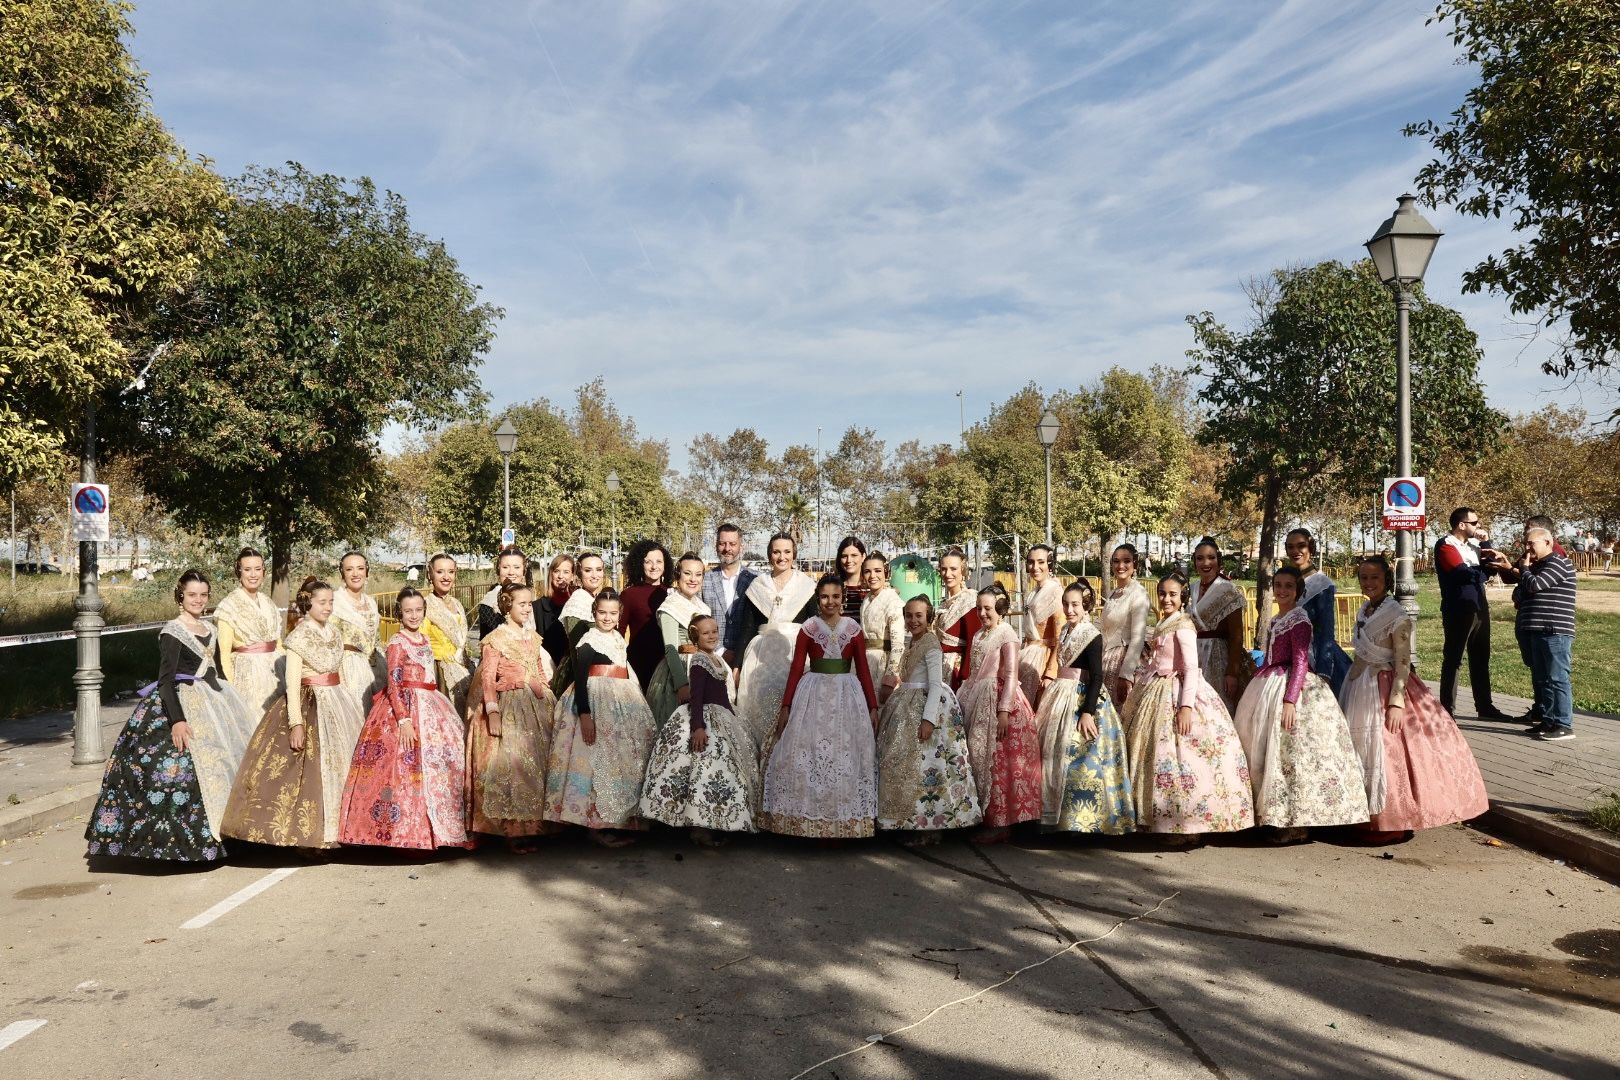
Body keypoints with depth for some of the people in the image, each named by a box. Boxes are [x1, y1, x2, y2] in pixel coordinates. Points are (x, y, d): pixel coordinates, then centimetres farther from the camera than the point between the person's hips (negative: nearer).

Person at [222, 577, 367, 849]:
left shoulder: (334, 631, 9)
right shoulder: (299, 636, -11)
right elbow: (292, 683, -16)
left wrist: (347, 704, 17)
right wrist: (296, 723, -22)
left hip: (337, 703, 7)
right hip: (309, 704, -7)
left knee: (340, 761, 10)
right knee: (310, 768, -6)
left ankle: (337, 827, 21)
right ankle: (305, 834, 3)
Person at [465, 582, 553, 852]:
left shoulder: (533, 637, 13)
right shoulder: (495, 639, -5)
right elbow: (487, 679, -10)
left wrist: (551, 704, 12)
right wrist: (493, 712, -17)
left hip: (537, 707, 6)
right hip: (509, 707, -6)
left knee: (537, 764, 6)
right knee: (511, 764, -9)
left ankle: (529, 827, 14)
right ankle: (512, 832, -3)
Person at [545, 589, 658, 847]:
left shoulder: (619, 638, 13)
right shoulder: (587, 641, -8)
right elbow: (579, 679, -15)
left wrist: (637, 706, 19)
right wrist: (584, 714, -24)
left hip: (622, 704, 8)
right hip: (595, 703, -8)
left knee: (625, 762, 9)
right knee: (598, 762, -8)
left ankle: (619, 820, 16)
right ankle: (597, 824, -3)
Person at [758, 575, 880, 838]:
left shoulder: (853, 628, 4)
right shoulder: (808, 628, 2)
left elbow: (863, 669, 5)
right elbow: (796, 668, 0)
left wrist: (873, 707, 1)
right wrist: (785, 706, -5)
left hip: (847, 695, 1)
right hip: (813, 695, -1)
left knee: (845, 756, 4)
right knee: (809, 754, 1)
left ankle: (844, 821, 14)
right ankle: (810, 819, 11)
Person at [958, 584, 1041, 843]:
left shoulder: (1007, 634, -8)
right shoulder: (979, 635, 15)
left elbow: (1011, 675, -13)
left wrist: (1004, 710, -18)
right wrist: (964, 699, 15)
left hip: (998, 699, -8)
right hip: (978, 701, 8)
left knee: (998, 760, -6)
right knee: (979, 755, 7)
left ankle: (1001, 823, 1)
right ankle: (986, 817, 15)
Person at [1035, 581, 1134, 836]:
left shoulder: (1092, 636, -13)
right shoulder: (1065, 631, 9)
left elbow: (1096, 677, -18)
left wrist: (1088, 712, -23)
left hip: (1082, 699, -8)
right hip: (1060, 697, 8)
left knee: (1078, 760, -4)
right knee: (1054, 755, 10)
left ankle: (1082, 818, 5)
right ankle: (1056, 817, 20)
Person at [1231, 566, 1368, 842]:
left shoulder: (1299, 620, -11)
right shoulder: (1274, 621, 15)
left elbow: (1301, 662, -17)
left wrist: (1290, 700, -24)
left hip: (1293, 686, -9)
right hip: (1267, 689, 9)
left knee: (1290, 752, -6)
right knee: (1263, 751, 12)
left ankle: (1297, 822, 1)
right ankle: (1270, 814, 22)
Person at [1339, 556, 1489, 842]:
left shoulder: (1396, 616, -13)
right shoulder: (1363, 613, 9)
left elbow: (1403, 663, -16)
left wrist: (1396, 702, -21)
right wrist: (1351, 687, 16)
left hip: (1384, 688, -8)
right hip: (1360, 688, 8)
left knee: (1386, 752, -5)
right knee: (1361, 752, 10)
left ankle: (1393, 824, 4)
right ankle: (1372, 819, 19)